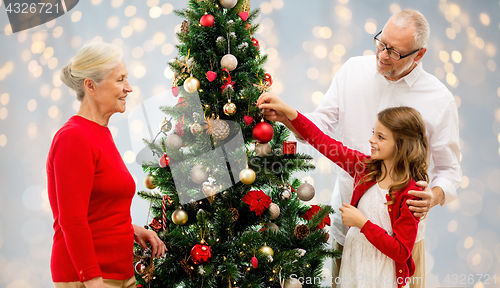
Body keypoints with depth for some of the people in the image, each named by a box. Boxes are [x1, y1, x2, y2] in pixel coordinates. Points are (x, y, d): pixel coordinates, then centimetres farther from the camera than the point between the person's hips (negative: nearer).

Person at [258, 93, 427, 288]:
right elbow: (321, 141, 0)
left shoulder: (410, 194, -19)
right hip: (351, 264, 5)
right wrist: (286, 110, -7)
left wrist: (362, 223, -22)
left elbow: (401, 252, -19)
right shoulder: (365, 167, -2)